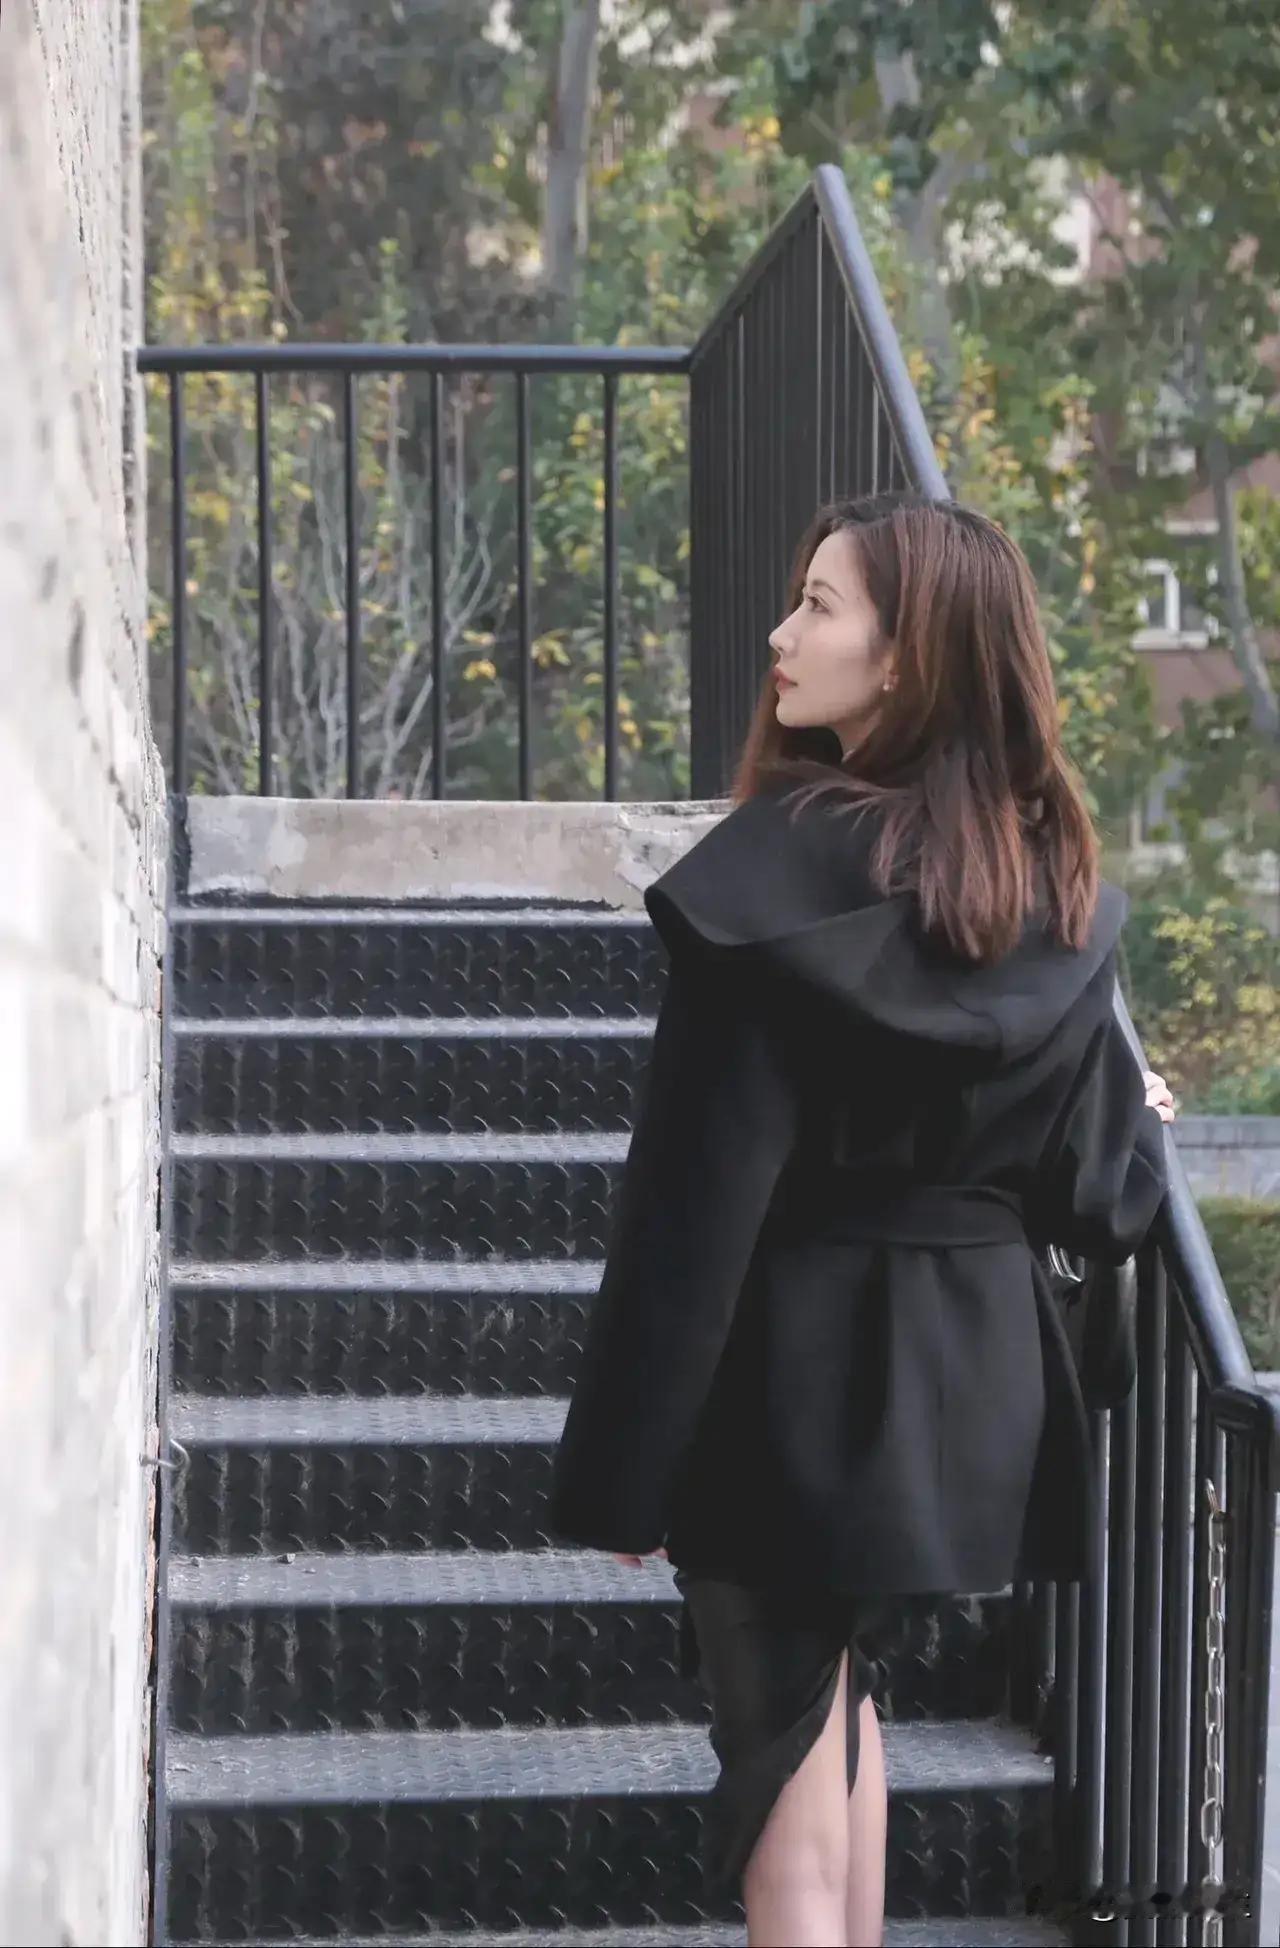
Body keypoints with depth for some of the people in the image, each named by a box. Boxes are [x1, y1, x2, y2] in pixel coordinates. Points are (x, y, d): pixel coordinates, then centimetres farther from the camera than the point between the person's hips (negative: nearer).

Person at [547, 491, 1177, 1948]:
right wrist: (1142, 1131, 27)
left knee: (789, 1766, 3)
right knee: (830, 1687, 26)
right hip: (975, 1370, 6)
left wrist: (626, 1463, -11)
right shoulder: (1059, 885, -1)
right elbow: (1095, 1184, 3)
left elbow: (699, 1186, -17)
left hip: (796, 1376, -6)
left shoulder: (784, 867, -17)